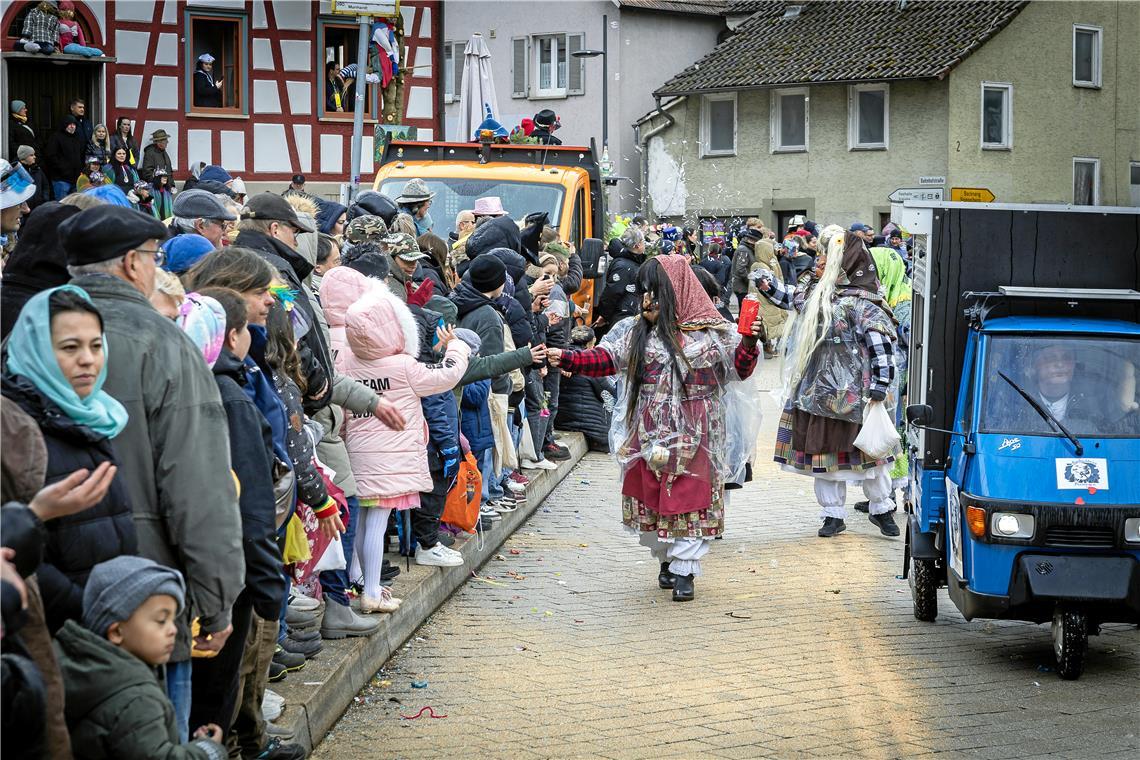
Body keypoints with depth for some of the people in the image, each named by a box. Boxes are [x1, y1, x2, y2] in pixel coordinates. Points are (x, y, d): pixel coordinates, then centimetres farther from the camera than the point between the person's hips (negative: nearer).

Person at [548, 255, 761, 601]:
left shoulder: (711, 332, 0)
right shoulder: (641, 334, 8)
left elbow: (739, 367, 3)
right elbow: (606, 359, 6)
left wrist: (749, 342, -16)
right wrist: (567, 358, -6)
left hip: (693, 436, -3)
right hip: (651, 435, 3)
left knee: (690, 498, -5)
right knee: (652, 497, 6)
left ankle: (684, 571, 2)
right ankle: (666, 559, 24)